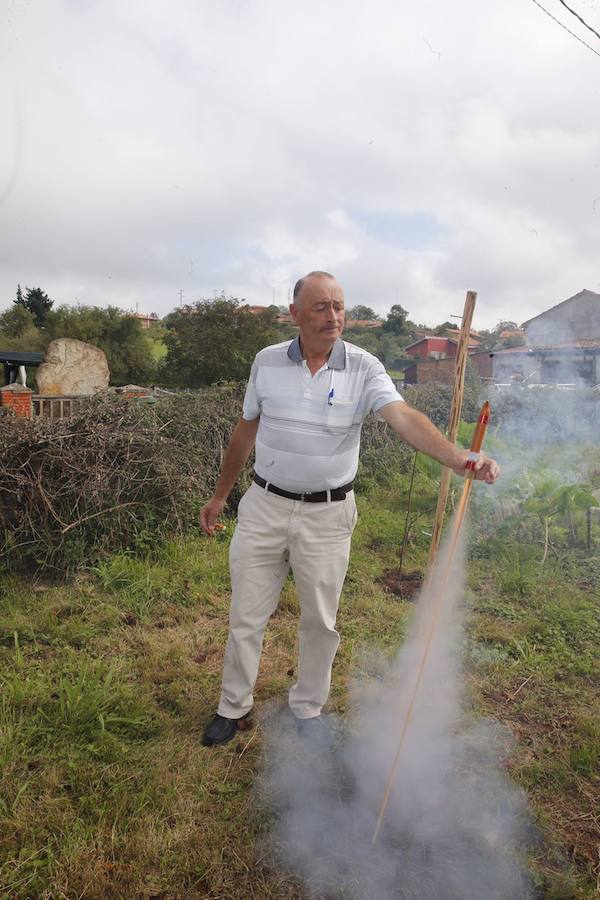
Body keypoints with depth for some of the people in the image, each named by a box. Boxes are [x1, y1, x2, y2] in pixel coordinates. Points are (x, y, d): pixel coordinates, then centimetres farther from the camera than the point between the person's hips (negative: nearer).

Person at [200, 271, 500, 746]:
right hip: (264, 506, 2)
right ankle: (233, 707, 35)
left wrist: (460, 458, -42)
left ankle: (307, 710, 38)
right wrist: (220, 495, 14)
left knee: (320, 621, 14)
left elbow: (405, 418, -24)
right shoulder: (268, 361, -2)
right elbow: (246, 431, 8)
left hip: (328, 515, -1)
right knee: (246, 616, 12)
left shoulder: (364, 368, -9)